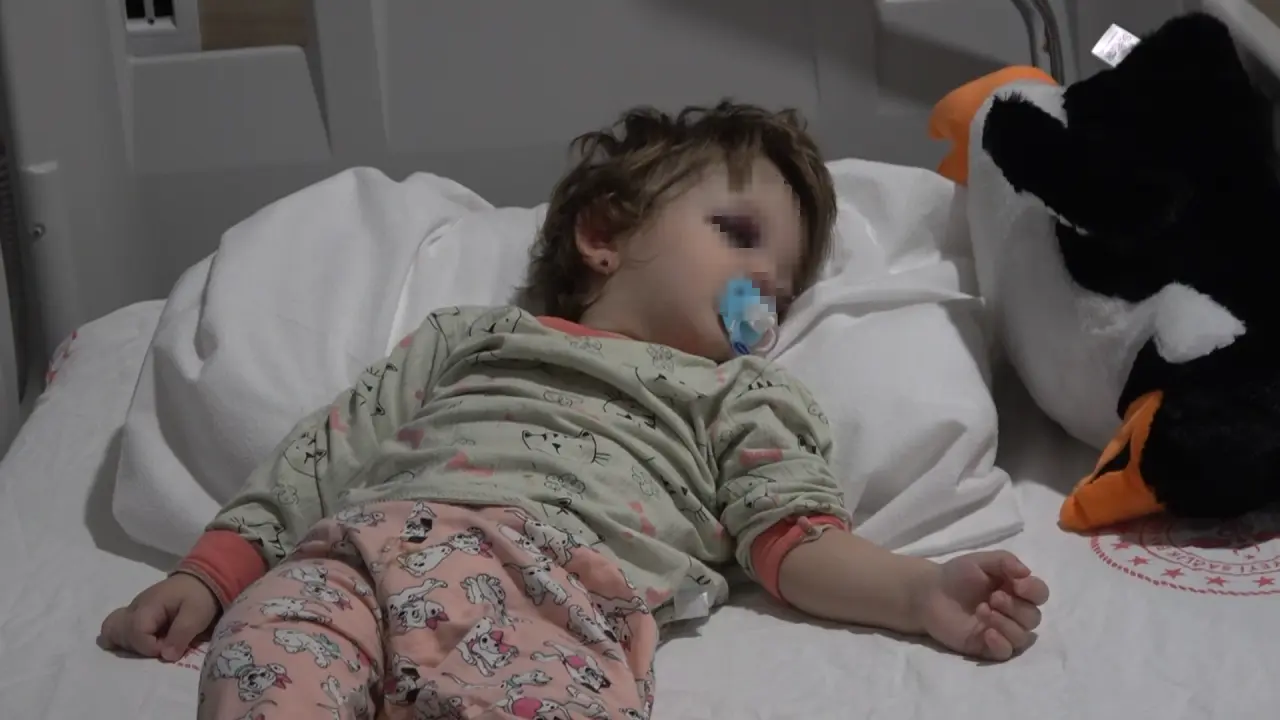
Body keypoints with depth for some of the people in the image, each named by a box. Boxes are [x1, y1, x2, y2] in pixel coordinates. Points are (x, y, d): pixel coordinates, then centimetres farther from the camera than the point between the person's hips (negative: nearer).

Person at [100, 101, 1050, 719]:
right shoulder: (473, 335, 35)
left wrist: (922, 592, -4)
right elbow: (325, 452, 28)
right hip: (370, 544, 2)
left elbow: (796, 539, 15)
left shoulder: (740, 393, 32)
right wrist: (208, 577, 16)